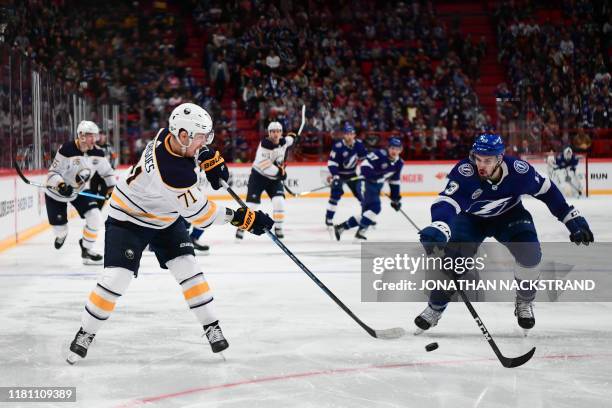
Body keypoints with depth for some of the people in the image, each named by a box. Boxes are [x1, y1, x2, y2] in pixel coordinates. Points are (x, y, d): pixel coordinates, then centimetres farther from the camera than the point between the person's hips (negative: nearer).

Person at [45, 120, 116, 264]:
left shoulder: (97, 153, -12)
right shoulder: (67, 150, -28)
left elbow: (107, 172, 4)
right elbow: (53, 172, -24)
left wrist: (111, 187, -8)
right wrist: (61, 185, -41)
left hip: (79, 192, 5)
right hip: (57, 193, -5)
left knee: (95, 217, -14)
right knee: (60, 229, 0)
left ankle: (86, 250, 6)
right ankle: (61, 235, 41)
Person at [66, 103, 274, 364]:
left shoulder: (171, 134, -18)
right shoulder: (175, 173, -40)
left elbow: (196, 146, 11)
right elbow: (200, 214, -30)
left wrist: (211, 159, -7)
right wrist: (243, 219, -28)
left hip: (166, 217, 8)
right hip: (129, 218, -8)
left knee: (187, 268, -3)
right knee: (116, 278, -12)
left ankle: (211, 326, 4)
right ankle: (86, 333, 5)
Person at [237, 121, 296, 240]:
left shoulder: (283, 141, -1)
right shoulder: (265, 144, -22)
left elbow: (290, 138, 26)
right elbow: (265, 165, -28)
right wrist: (279, 172, -24)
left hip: (274, 178, 5)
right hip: (259, 176, -5)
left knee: (279, 201, -13)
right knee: (251, 202, -9)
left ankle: (278, 228, -1)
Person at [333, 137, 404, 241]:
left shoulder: (399, 163, 4)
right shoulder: (380, 154, -20)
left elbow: (394, 182, 14)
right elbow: (364, 166, -25)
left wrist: (396, 199, 14)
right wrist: (374, 176, -36)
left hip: (376, 187, 9)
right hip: (368, 183, -9)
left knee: (367, 212, 9)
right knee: (375, 207, -23)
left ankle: (341, 227, 17)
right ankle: (361, 231, -17)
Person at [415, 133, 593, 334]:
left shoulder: (518, 170, -29)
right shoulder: (464, 171, -36)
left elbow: (546, 190, -12)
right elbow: (447, 202, -49)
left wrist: (573, 218, -9)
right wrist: (438, 229, -70)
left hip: (509, 214, 1)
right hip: (471, 218, -1)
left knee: (530, 251, -21)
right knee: (453, 256, -15)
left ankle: (524, 302, 6)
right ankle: (435, 307, 10)